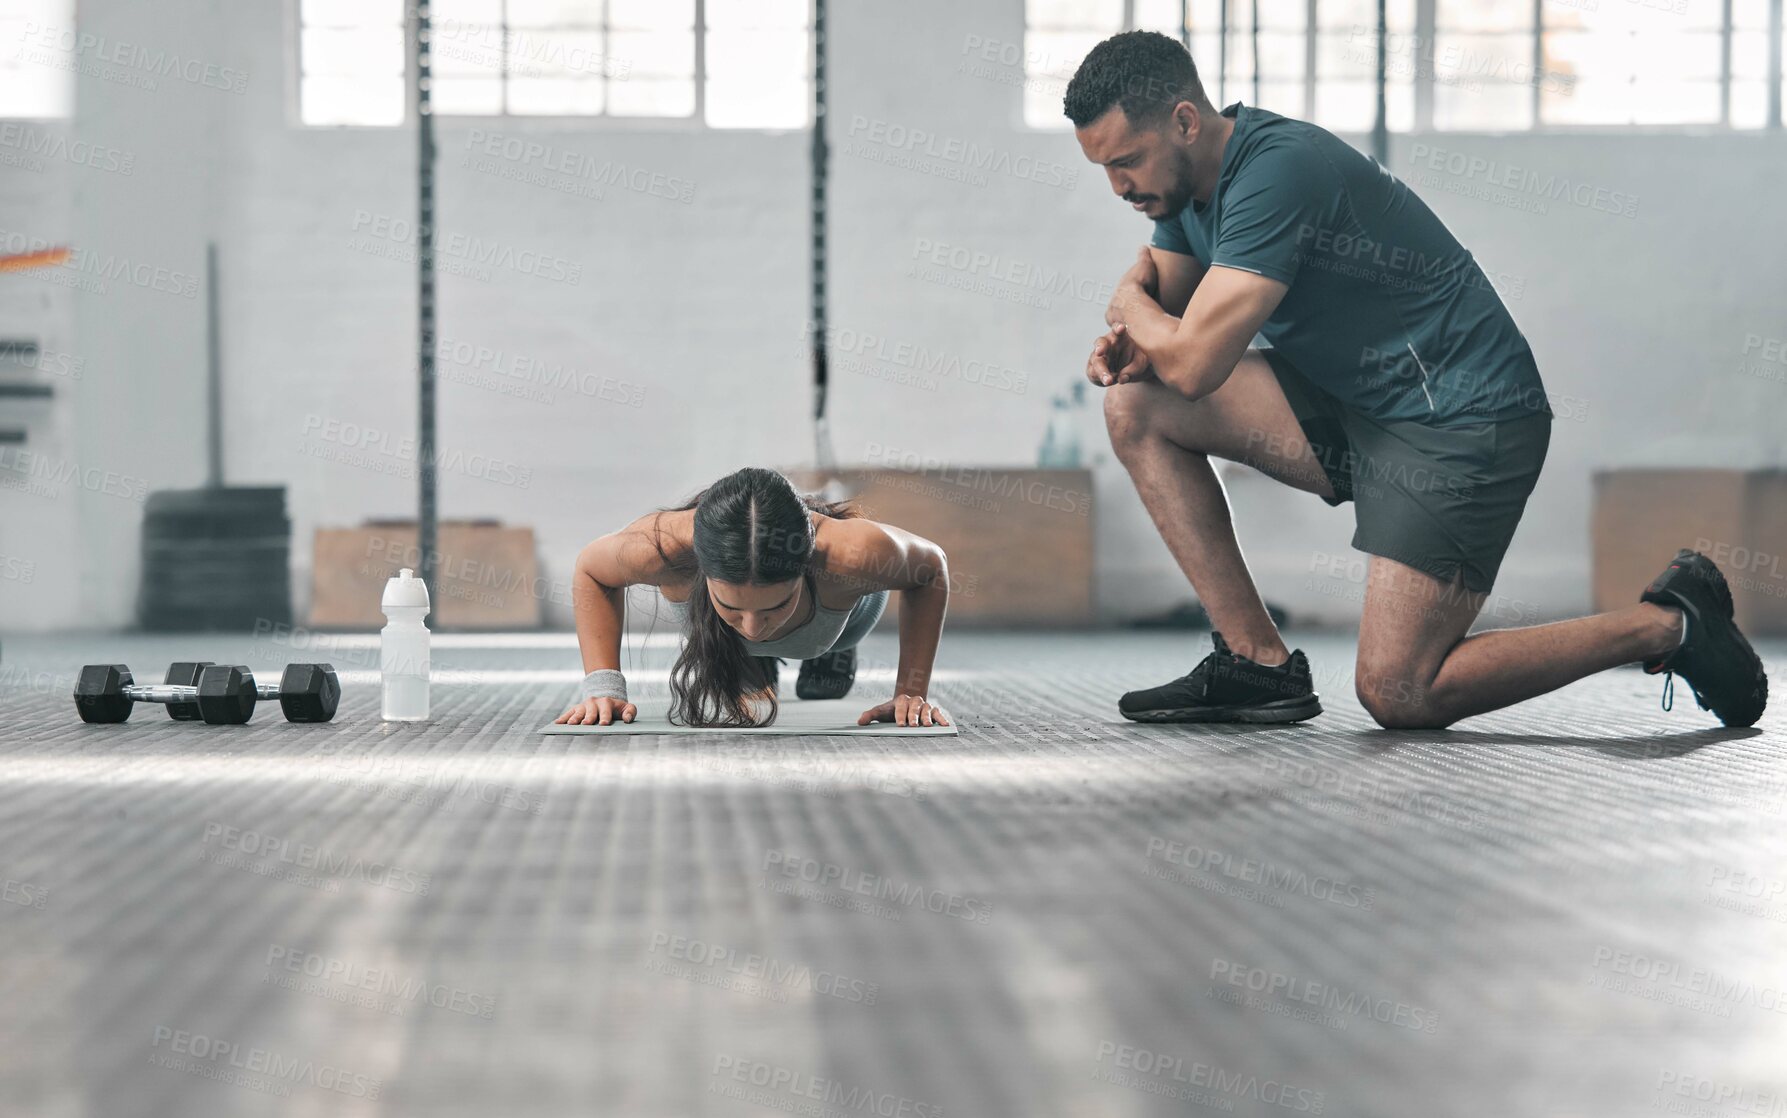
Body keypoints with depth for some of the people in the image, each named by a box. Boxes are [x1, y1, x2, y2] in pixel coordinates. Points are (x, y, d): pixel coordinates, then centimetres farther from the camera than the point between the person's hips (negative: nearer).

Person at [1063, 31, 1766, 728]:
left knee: (1398, 694, -14)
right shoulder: (1190, 176, 4)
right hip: (1349, 402, 9)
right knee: (1136, 403, -4)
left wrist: (1127, 304, -6)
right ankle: (1257, 660, -1)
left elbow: (1194, 364, -29)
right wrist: (1129, 343, -7)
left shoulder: (1277, 170, -25)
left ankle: (1667, 623, 3)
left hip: (1463, 423, -9)